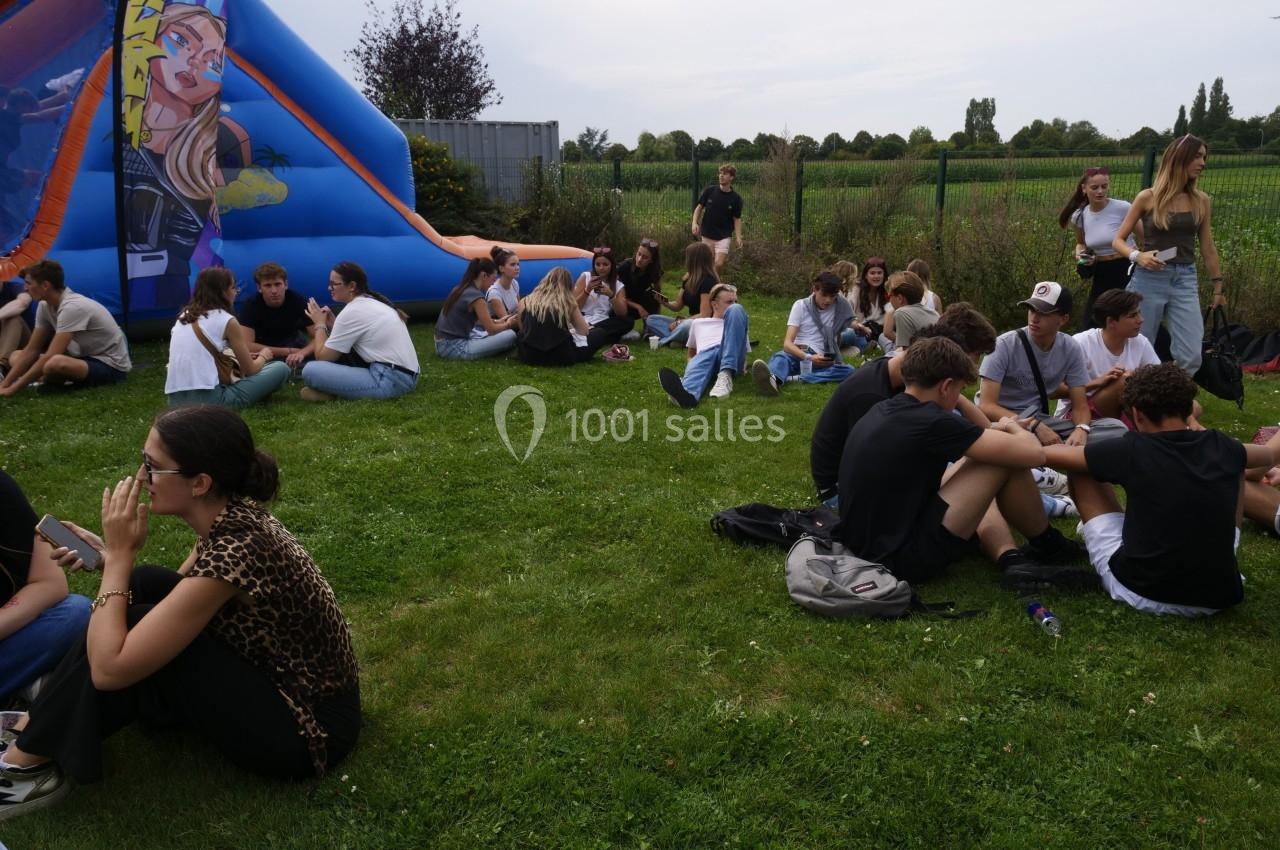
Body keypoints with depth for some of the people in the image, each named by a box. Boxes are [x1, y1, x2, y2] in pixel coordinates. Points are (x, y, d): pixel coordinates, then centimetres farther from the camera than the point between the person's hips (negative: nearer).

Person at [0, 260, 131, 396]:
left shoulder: (72, 307, -26)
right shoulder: (45, 306, 2)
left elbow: (50, 357, -28)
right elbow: (31, 351, 6)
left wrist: (13, 388, -23)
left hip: (111, 366, -9)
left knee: (55, 364, -38)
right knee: (16, 357, 9)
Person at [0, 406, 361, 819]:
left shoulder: (232, 553, -30)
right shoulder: (233, 516, -4)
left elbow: (108, 669, -25)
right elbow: (178, 597, 15)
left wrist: (120, 553, -16)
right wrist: (112, 556, -1)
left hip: (306, 729, -8)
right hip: (281, 677, 8)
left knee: (135, 627, -15)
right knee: (144, 585, 6)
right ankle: (45, 719, 18)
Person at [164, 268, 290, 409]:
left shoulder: (183, 316, 16)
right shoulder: (226, 321, -3)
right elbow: (250, 370, 5)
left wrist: (238, 358, 34)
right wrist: (263, 356, 27)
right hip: (207, 401, -8)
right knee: (281, 369, 1)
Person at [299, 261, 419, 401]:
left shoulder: (352, 312, -11)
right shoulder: (375, 303, 15)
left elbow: (322, 357, -3)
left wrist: (320, 324, 10)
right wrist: (332, 323, 16)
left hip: (390, 380, -10)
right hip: (406, 376, 10)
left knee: (311, 371, -19)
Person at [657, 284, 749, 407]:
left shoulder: (737, 323, 36)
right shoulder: (698, 323, 36)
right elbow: (691, 352, 36)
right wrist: (692, 367, 11)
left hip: (732, 356, 1)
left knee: (736, 309, -21)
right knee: (700, 360, -39)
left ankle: (726, 374, -38)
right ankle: (687, 393, -78)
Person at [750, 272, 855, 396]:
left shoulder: (841, 307, 6)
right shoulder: (801, 305, 2)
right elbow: (787, 343, -8)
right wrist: (808, 357, -28)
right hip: (798, 355, -1)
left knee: (849, 371, -31)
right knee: (780, 356, -36)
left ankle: (794, 378, -47)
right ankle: (772, 379, -74)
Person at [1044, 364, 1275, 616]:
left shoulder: (1132, 450, -11)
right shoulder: (1221, 447, 1)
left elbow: (1046, 454, 0)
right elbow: (1272, 454, 26)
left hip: (1142, 593, -4)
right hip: (1217, 597, 4)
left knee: (1082, 470, 10)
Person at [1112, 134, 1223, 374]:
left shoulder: (1201, 201, 7)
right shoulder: (1148, 197, -3)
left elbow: (1208, 248, 13)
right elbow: (1118, 240, 0)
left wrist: (1218, 287, 15)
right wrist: (1137, 255, -19)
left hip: (1185, 281, 3)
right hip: (1149, 279, -3)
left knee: (1190, 356, -4)